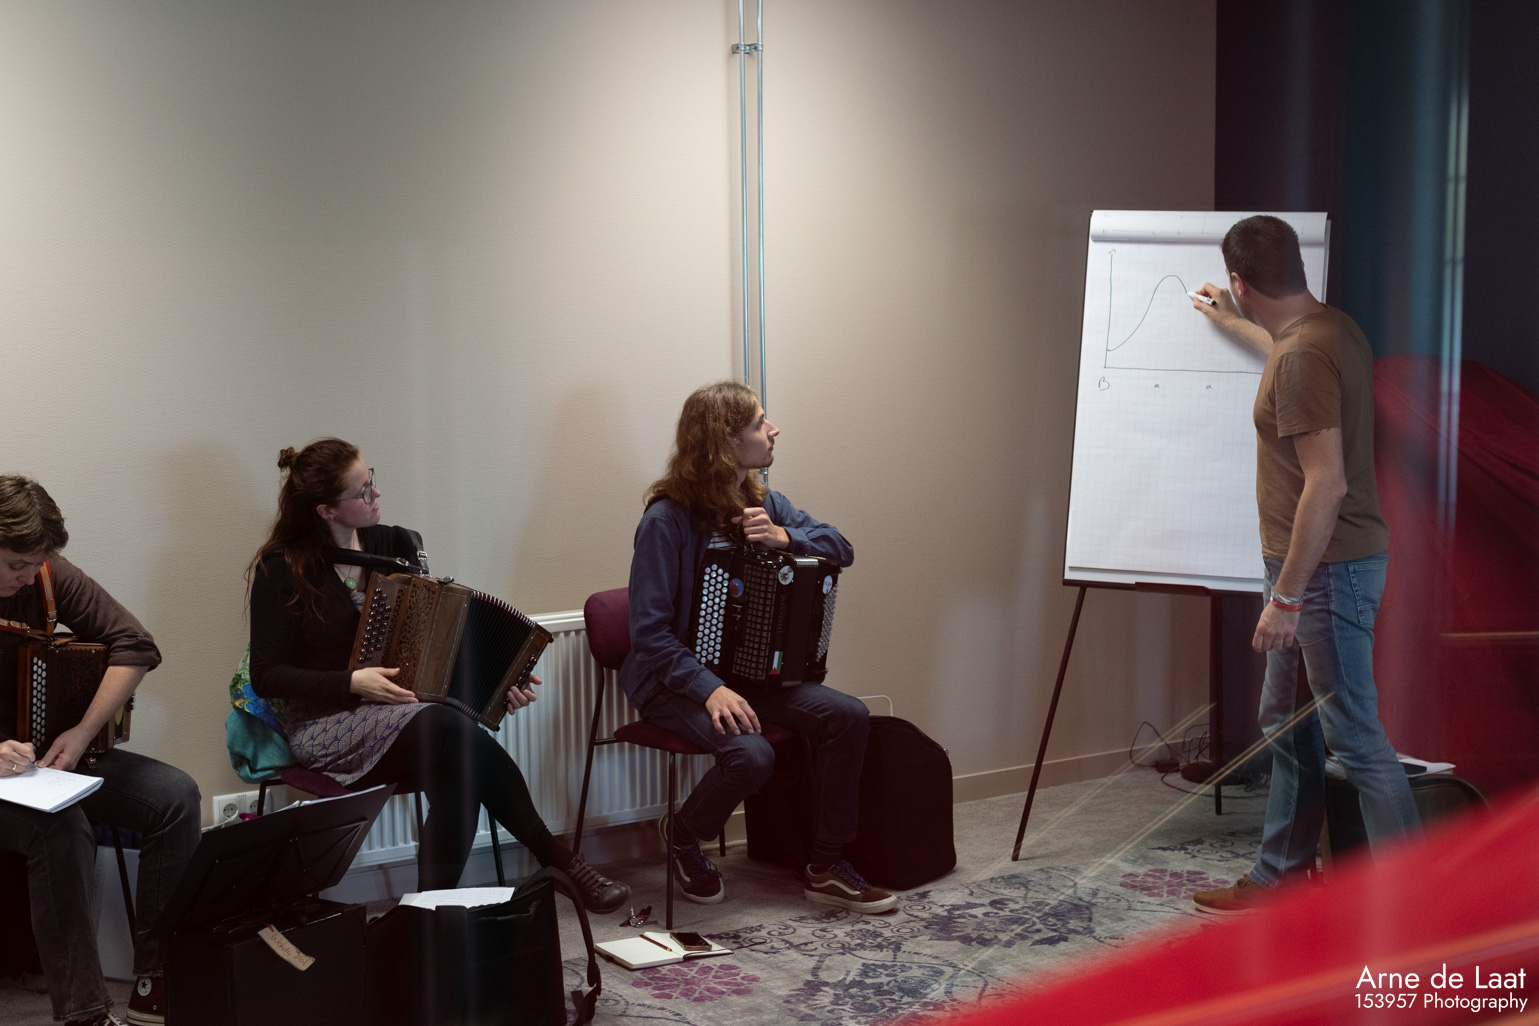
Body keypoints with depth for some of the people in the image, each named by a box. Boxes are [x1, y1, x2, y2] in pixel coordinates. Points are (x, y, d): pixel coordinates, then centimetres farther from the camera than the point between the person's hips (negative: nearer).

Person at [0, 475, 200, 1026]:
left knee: (175, 794, -16)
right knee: (60, 827, -35)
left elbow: (135, 644, 0)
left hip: (51, 752, 5)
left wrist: (83, 731, -13)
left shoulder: (46, 573, 0)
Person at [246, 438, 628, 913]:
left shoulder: (395, 545, 9)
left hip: (400, 708, 5)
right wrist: (352, 683, -19)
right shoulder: (282, 570, -5)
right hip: (325, 726, -5)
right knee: (455, 730, -33)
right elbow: (266, 676, -6)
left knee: (459, 778, -31)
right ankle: (558, 859, -23)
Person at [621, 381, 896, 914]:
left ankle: (825, 867, -1)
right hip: (675, 677, -7)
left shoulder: (761, 503, 5)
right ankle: (682, 836, 1)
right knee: (751, 754, -32)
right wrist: (710, 689, -31)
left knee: (847, 715, -14)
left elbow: (841, 548, 6)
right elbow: (650, 633, -20)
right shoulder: (667, 520, -17)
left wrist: (784, 537, -14)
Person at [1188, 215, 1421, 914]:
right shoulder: (1327, 329, 8)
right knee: (1287, 724, 17)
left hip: (1329, 568, -11)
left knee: (1355, 737, -6)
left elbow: (1326, 484, -27)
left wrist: (1287, 598, -24)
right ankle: (1280, 876, 28)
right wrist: (1233, 324, 46)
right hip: (1309, 565, 11)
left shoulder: (1305, 355, -23)